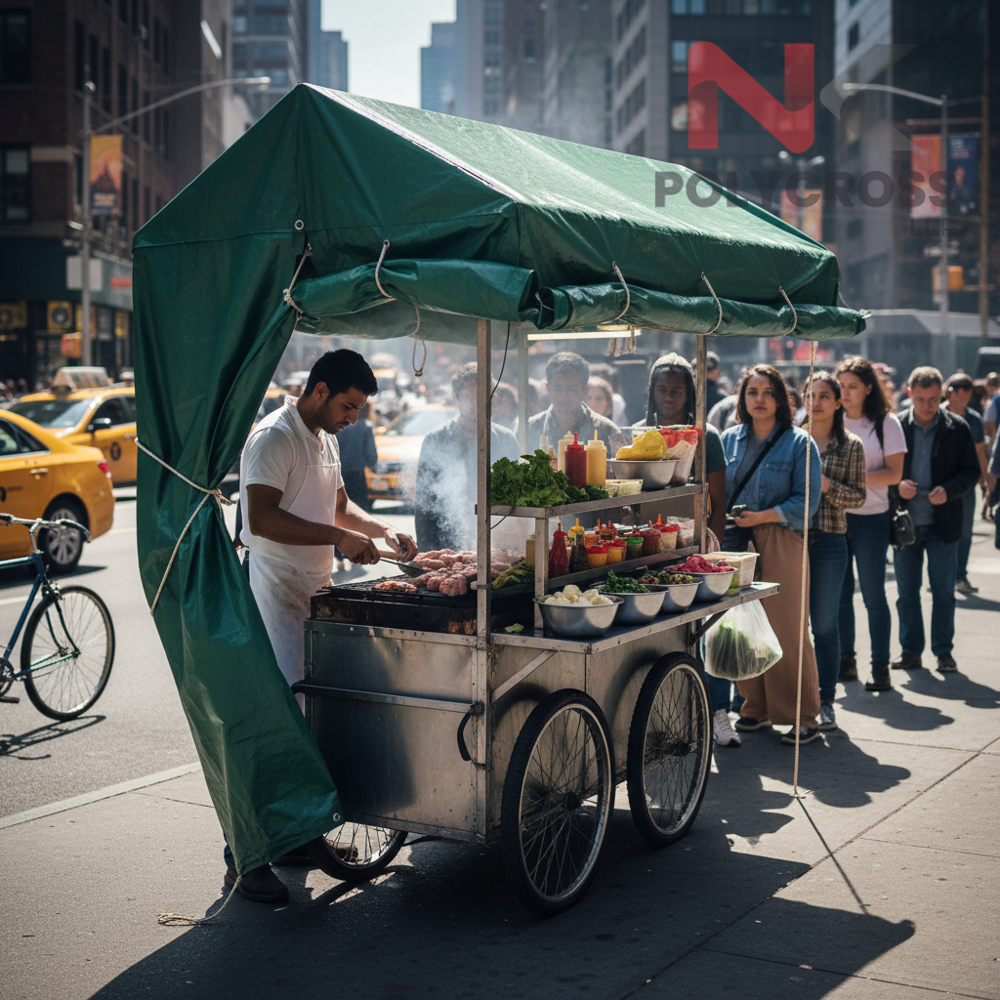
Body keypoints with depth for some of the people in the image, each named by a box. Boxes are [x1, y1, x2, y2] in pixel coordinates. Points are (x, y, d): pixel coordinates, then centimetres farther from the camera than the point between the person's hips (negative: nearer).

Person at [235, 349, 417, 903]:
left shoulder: (325, 439, 17)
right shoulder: (273, 437, -13)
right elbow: (262, 518, -24)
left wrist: (384, 531, 14)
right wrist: (339, 538, -23)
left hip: (314, 592, 9)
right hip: (275, 593, -9)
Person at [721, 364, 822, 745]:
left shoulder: (798, 443, -1)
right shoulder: (729, 440, 12)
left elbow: (806, 501, -6)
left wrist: (761, 516, -15)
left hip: (780, 542, -4)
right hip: (737, 542, 4)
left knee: (787, 628, -4)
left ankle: (803, 716, 5)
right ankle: (756, 708, 19)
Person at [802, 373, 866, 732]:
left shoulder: (851, 446, 3)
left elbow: (858, 496, 0)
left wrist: (827, 486, -15)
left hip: (829, 542, -1)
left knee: (825, 624, 4)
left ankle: (826, 701, 13)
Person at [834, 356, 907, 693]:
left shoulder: (886, 423, -1)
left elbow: (894, 473, -7)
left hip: (870, 517, -3)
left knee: (873, 594, 0)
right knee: (839, 593, 8)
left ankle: (880, 666, 7)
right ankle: (846, 660, 19)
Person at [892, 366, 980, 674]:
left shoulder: (957, 428, 0)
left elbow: (972, 471, 2)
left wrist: (948, 490, -15)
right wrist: (897, 486, -14)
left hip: (943, 522, -1)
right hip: (905, 522, 1)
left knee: (943, 591, 6)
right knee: (906, 591, 7)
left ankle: (944, 651, 16)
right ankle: (910, 651, 17)